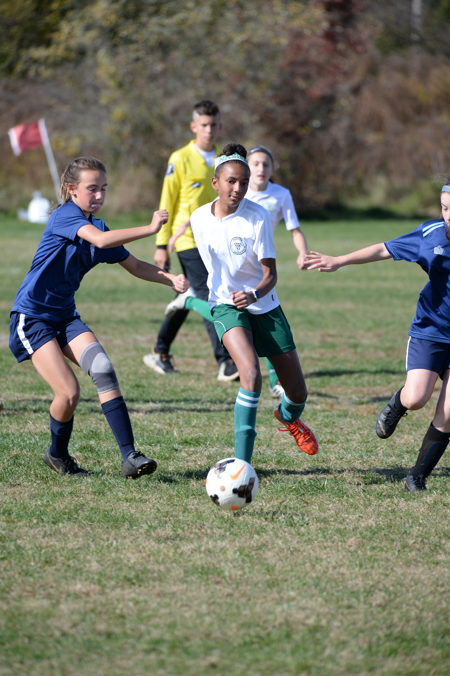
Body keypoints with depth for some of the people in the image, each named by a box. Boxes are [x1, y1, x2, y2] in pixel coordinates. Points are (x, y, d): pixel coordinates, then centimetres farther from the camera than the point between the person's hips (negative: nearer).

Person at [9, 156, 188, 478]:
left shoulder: (97, 226, 8)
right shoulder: (65, 215, -15)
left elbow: (134, 265, 10)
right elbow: (100, 240, -33)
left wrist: (171, 279, -6)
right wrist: (150, 228, -34)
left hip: (64, 316, 7)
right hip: (31, 317, -7)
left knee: (103, 368, -17)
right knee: (69, 392, -17)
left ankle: (130, 455, -21)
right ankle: (58, 455, 12)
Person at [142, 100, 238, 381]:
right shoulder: (181, 159, -5)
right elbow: (167, 203, -3)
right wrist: (162, 244, -5)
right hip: (188, 241, -6)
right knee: (208, 298, -13)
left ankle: (161, 353, 24)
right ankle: (226, 361, -16)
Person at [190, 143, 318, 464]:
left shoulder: (257, 217, -16)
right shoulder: (199, 218, -6)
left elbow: (270, 273, -16)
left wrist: (254, 294, -35)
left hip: (264, 305, 0)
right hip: (226, 305, 0)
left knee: (298, 391, 7)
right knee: (251, 374, -29)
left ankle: (288, 417, 47)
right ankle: (242, 462, -25)